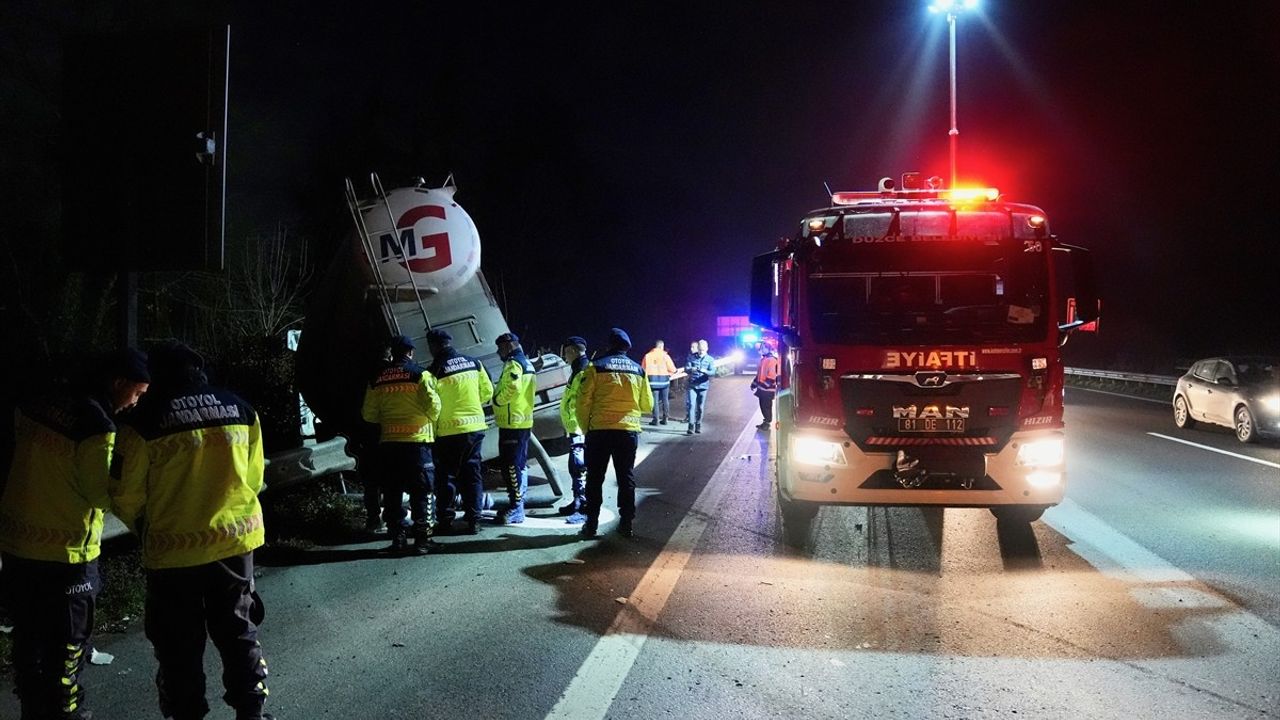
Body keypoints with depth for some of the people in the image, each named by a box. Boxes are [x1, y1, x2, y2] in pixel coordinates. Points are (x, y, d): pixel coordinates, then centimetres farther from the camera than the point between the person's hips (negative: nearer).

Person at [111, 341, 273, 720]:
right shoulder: (240, 409, 0)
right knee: (239, 633, 17)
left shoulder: (146, 420, -10)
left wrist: (145, 528, 14)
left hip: (174, 550, -3)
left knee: (180, 646, 11)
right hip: (236, 541, 3)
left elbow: (126, 497, -6)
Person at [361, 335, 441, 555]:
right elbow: (433, 406, -11)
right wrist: (430, 420, 10)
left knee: (392, 493, 12)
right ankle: (422, 539, -1)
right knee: (421, 492, 2)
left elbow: (368, 414, 7)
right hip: (417, 440, -3)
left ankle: (397, 538, 13)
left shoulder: (377, 380, 7)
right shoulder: (420, 374, -5)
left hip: (388, 443, 3)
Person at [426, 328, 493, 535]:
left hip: (449, 430, -4)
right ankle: (473, 519, 10)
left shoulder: (435, 370, -11)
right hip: (476, 427, 4)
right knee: (472, 472, 11)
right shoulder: (474, 363, 3)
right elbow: (487, 392, 8)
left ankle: (445, 520, 11)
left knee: (446, 474, 8)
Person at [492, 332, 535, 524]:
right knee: (520, 464, 15)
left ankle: (515, 508, -9)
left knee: (511, 465, -9)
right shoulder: (527, 363, 18)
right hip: (524, 421, 10)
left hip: (511, 423, -10)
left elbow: (511, 388, -28)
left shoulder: (513, 364, -13)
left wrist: (497, 399, -12)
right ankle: (518, 504, 23)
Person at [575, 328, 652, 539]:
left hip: (600, 431, -2)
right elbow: (647, 405, 12)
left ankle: (592, 523, 7)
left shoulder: (596, 367, -3)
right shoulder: (638, 370, 7)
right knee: (626, 478, 11)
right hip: (629, 431, 2)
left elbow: (583, 403, -6)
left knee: (595, 478, 7)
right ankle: (626, 523, 12)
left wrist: (586, 428, 8)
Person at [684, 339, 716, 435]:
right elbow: (686, 369, -3)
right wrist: (691, 369, -27)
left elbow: (713, 372, -8)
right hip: (692, 385, -1)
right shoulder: (691, 357, 2)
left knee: (700, 407, 7)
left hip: (703, 386, 1)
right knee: (691, 405, -12)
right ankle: (691, 426, -13)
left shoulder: (710, 359, 2)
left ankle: (698, 425, 20)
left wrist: (704, 371, -29)